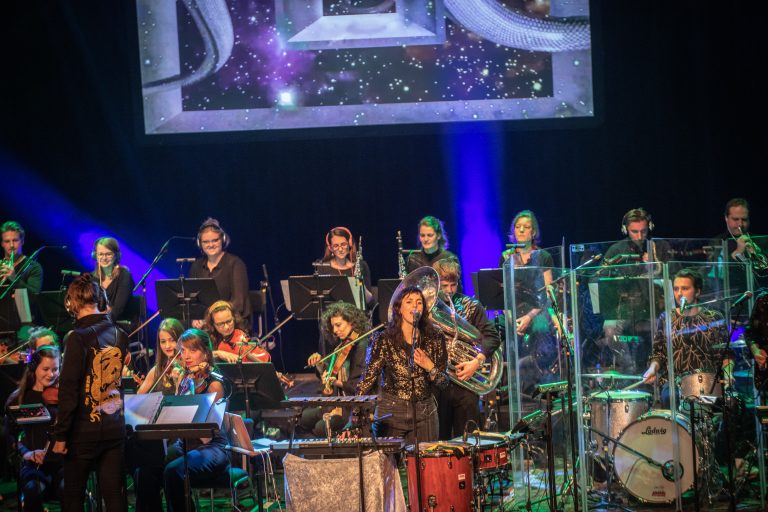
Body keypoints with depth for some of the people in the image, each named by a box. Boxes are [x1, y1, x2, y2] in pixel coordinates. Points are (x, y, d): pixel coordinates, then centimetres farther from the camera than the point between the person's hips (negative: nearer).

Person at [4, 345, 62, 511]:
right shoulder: (18, 399, 11)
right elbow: (12, 436, 11)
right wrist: (26, 453, -8)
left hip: (63, 461, -1)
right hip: (33, 464, 1)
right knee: (33, 488, -34)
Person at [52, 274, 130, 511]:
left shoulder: (78, 338, -15)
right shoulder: (119, 335, 2)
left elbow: (68, 391, -16)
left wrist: (60, 434, -11)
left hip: (85, 429, -5)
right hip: (116, 427, 5)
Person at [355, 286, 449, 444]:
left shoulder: (434, 339, 2)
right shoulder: (383, 340, -5)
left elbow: (443, 383, 5)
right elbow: (367, 379, -8)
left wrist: (430, 367, -15)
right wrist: (355, 418, -17)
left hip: (424, 414, 2)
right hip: (389, 413, -2)